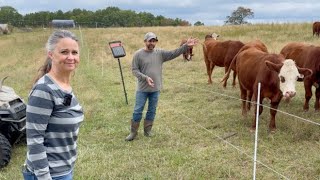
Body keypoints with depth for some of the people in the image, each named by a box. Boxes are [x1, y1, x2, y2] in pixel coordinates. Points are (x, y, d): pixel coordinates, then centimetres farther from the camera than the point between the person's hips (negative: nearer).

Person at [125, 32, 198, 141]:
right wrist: (145, 78, -21)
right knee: (138, 111, 2)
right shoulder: (138, 54, -7)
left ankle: (147, 130, 27)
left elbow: (174, 53, -4)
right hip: (142, 89, -3)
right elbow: (134, 70, -7)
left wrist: (186, 46, -15)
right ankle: (133, 132, 14)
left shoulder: (160, 53, 2)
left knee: (152, 110, 12)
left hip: (155, 89, 3)